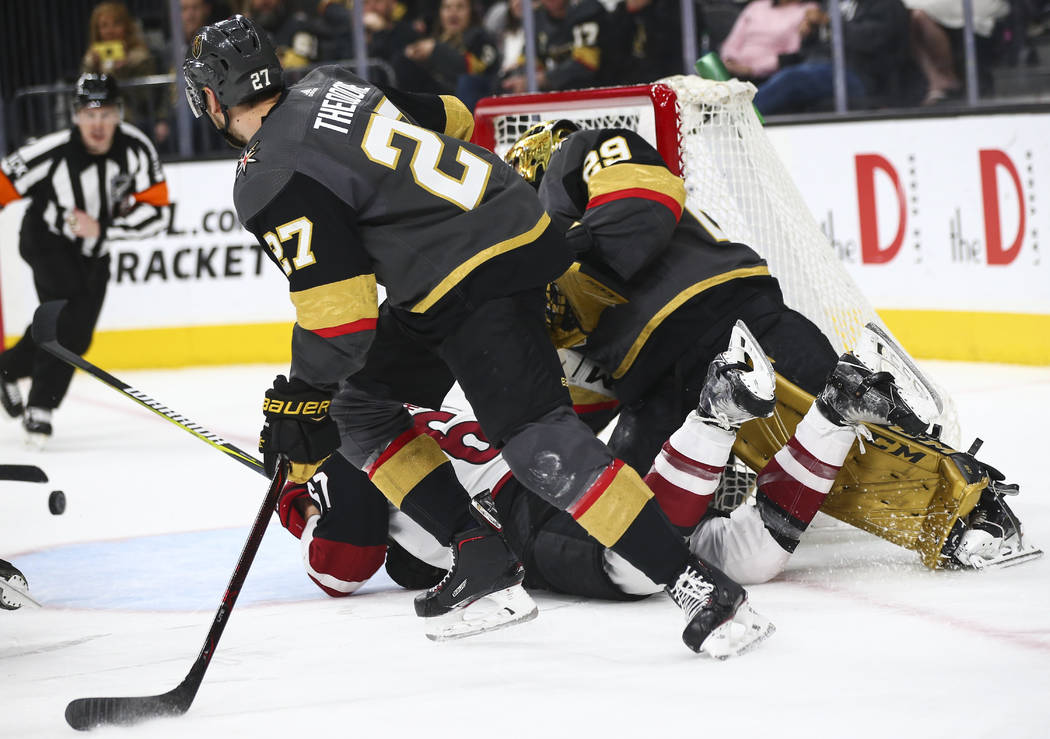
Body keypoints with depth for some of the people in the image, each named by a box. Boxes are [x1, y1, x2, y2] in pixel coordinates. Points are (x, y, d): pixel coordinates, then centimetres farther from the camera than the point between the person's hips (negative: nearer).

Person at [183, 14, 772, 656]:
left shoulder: (270, 183, -15)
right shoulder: (327, 86, 12)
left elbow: (340, 317, -18)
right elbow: (452, 119, 25)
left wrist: (299, 400, -2)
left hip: (480, 280, -11)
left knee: (538, 441, -19)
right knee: (359, 405, 16)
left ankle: (700, 587, -23)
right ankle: (484, 558, 12)